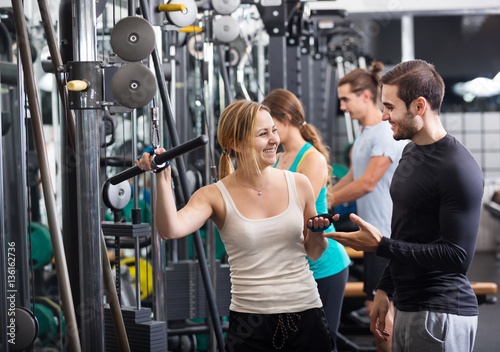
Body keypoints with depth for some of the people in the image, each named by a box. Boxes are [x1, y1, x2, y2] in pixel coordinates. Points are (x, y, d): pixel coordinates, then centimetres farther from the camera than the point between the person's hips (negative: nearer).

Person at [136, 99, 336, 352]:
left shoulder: (298, 184, 2)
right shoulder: (216, 196, -6)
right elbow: (170, 230, -25)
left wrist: (318, 231, -6)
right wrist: (162, 178, -32)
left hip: (306, 314, 3)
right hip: (250, 323, -2)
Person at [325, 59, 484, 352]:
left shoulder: (458, 169, -18)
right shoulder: (412, 152, 13)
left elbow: (458, 256, -22)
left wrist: (381, 245, -23)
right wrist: (385, 289, 21)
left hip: (440, 316, -9)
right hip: (407, 308, 9)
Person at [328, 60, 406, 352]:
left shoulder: (387, 133, -17)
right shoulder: (366, 134, 15)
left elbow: (367, 183, -19)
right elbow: (352, 177, 20)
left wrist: (326, 201, -11)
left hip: (386, 234, -10)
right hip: (375, 232, 10)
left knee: (378, 307, -8)